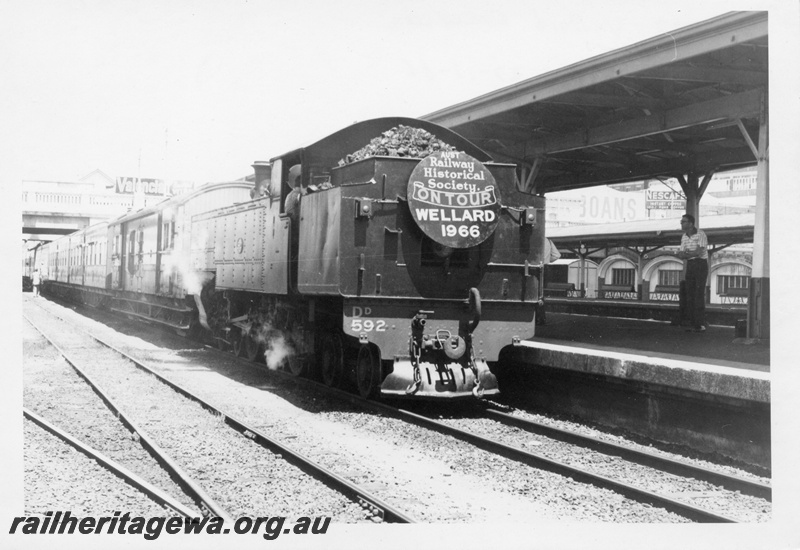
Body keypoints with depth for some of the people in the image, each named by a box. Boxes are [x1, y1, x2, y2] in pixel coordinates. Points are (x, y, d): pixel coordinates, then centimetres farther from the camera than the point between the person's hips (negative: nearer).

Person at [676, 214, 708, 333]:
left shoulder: (701, 234, -12)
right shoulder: (684, 237, 10)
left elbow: (699, 252, -20)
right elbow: (681, 255, 8)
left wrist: (685, 254, -7)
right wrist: (689, 254, -14)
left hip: (701, 264, -7)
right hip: (690, 265, 7)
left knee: (699, 294, -12)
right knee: (690, 295, 1)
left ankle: (701, 324, -10)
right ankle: (693, 324, 4)